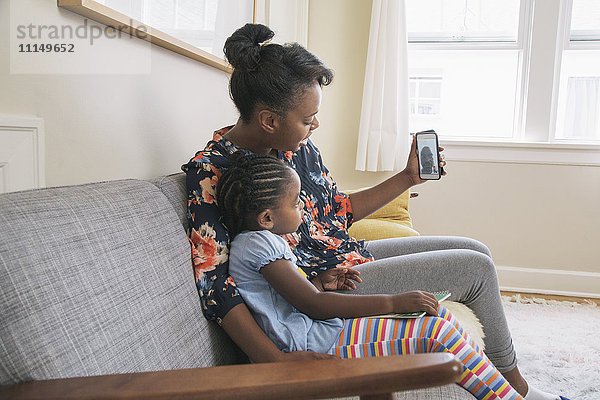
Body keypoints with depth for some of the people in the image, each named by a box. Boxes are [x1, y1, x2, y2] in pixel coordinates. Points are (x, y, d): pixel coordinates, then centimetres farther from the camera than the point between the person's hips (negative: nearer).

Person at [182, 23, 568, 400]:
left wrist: (407, 178, 10)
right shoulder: (211, 171, -21)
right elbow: (214, 283, -25)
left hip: (349, 255, 8)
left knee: (476, 250, 10)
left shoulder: (299, 146, 2)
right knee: (477, 268, -6)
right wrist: (276, 359, -35)